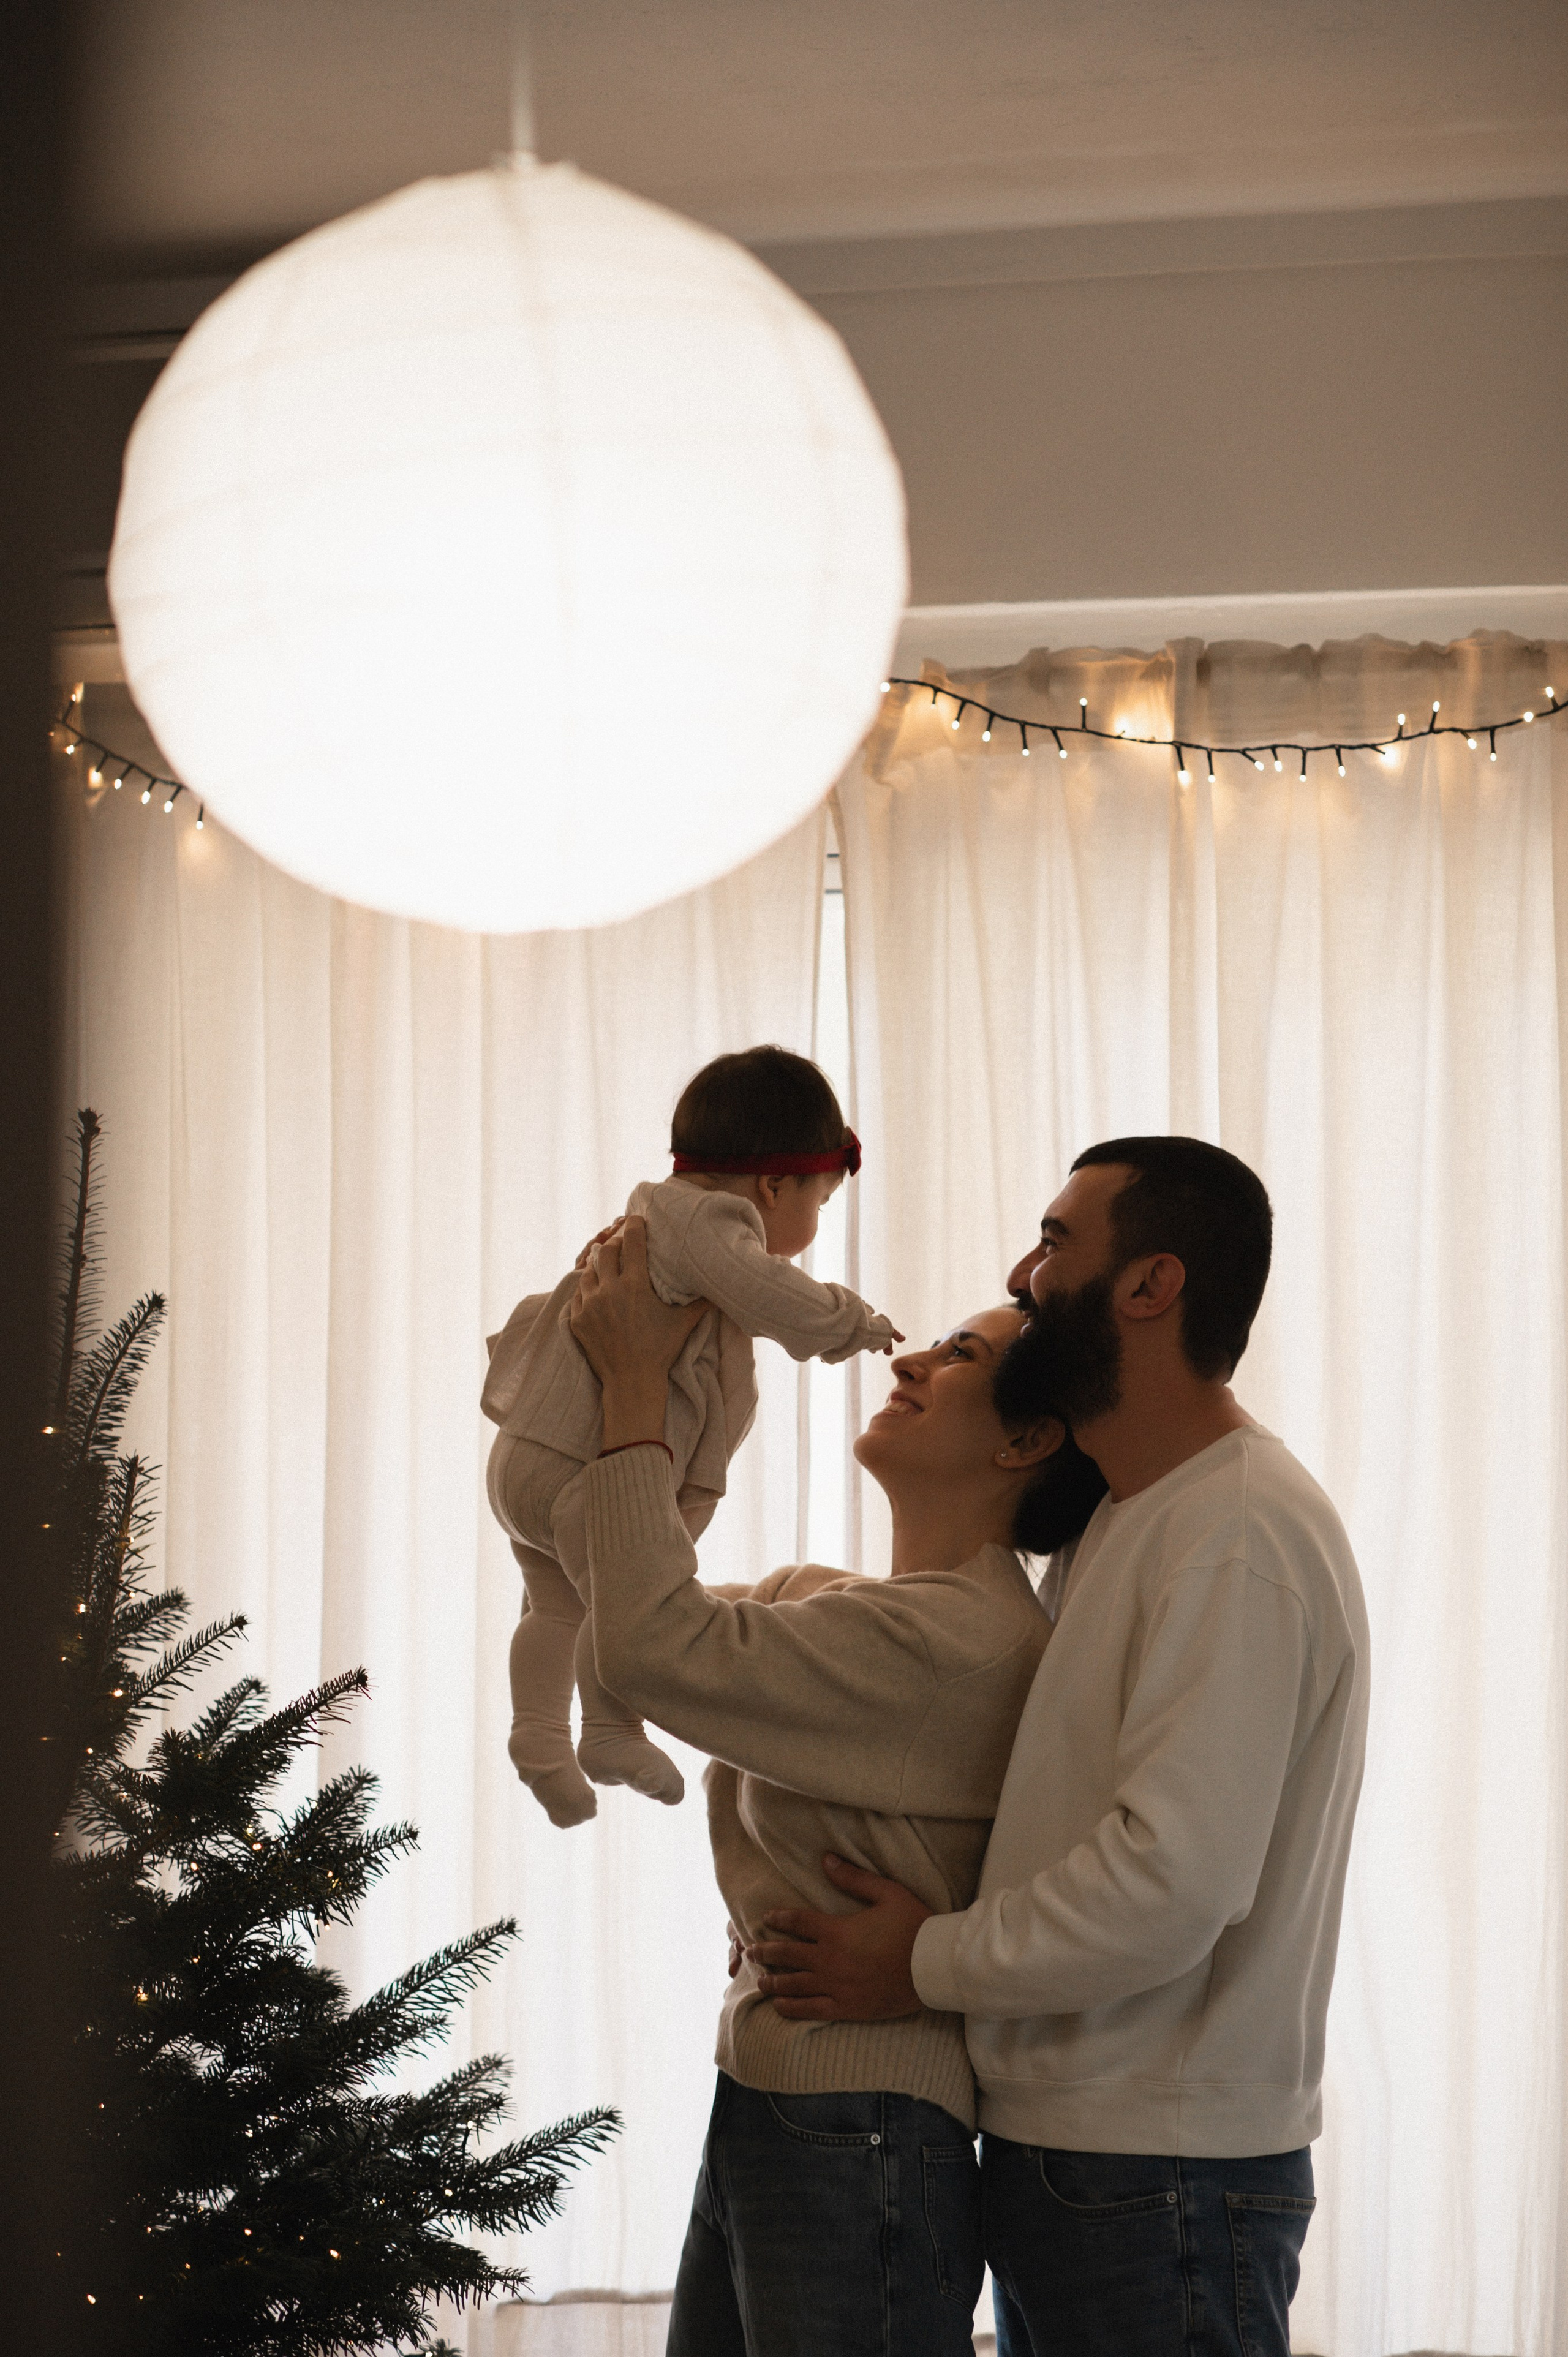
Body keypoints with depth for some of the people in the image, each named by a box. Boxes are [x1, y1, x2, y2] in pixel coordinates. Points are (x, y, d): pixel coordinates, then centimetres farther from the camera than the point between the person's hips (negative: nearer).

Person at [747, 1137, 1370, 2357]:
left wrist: (925, 1964, -14)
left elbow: (1172, 1885, -26)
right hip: (1055, 2148, 10)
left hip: (1158, 2184, -10)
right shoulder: (1124, 1519, 16)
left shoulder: (1243, 1538, -18)